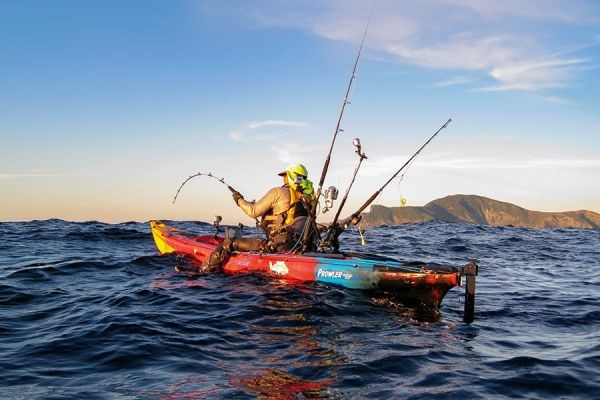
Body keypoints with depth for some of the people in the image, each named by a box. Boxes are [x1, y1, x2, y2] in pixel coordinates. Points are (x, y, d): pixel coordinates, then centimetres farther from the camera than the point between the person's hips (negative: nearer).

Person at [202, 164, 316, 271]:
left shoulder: (278, 192, -7)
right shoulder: (306, 198, 12)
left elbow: (253, 212, -5)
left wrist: (239, 200, 13)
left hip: (279, 246, -8)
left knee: (229, 242, 4)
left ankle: (206, 270, 16)